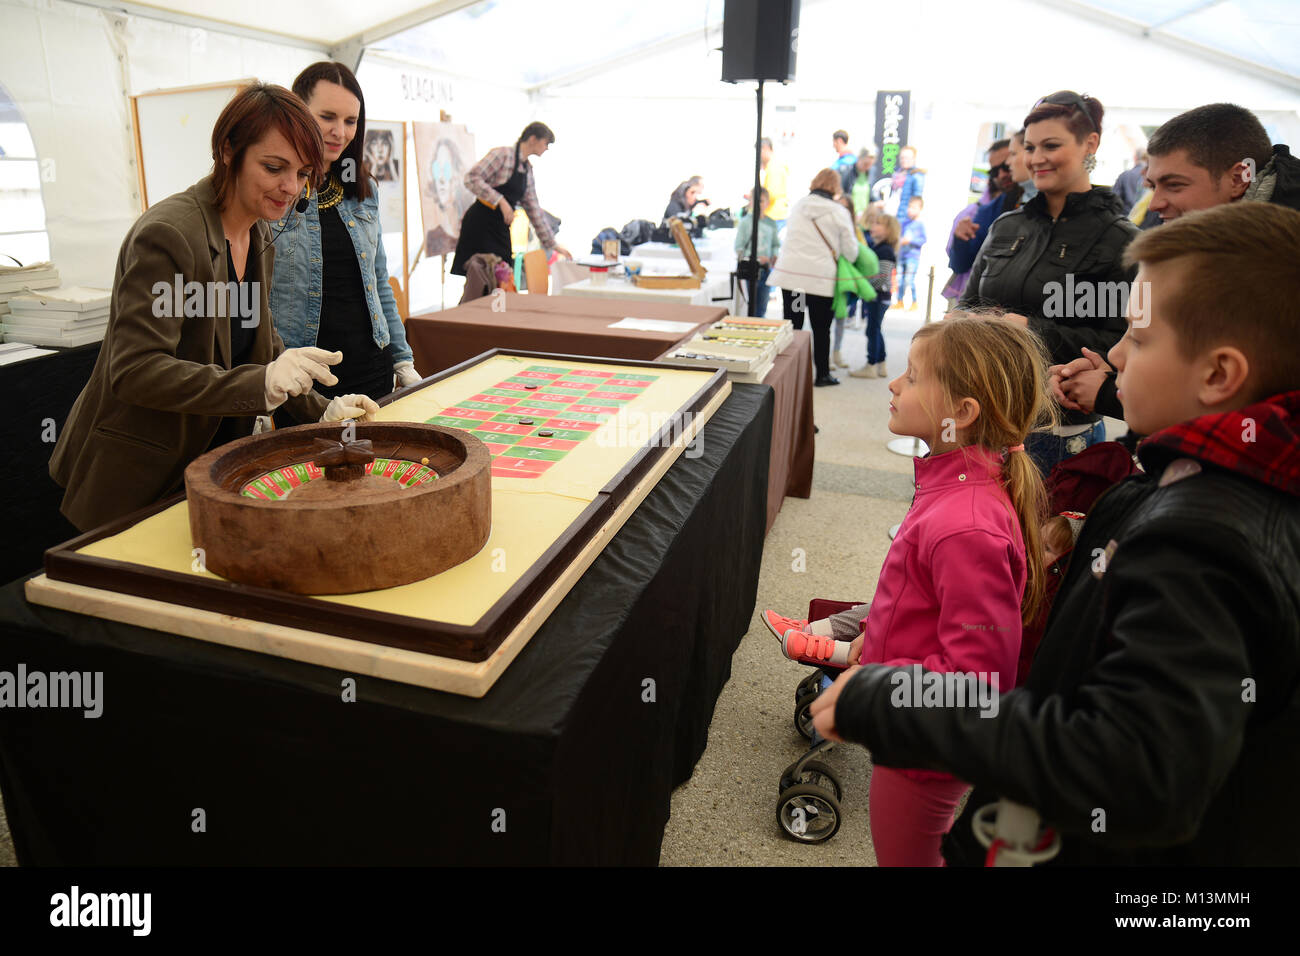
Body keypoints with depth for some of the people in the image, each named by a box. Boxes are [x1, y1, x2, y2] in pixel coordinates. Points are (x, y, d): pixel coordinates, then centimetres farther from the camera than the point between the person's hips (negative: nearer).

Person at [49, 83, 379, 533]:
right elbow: (134, 370, -27)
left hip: (211, 455, 7)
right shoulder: (167, 234, -22)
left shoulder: (260, 238, 5)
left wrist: (319, 410, -2)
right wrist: (263, 383, -38)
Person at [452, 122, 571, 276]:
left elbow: (533, 209, 19)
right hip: (480, 223, -8)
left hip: (501, 228, 8)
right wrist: (500, 201, -24)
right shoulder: (503, 154, -8)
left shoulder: (528, 169, 15)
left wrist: (552, 244, 18)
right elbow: (471, 178, -16)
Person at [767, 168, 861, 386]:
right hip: (821, 278, -3)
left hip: (789, 273, 3)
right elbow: (850, 250, 2)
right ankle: (822, 374, 18)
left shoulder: (797, 206, 10)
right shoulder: (839, 212, -2)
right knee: (821, 329, 9)